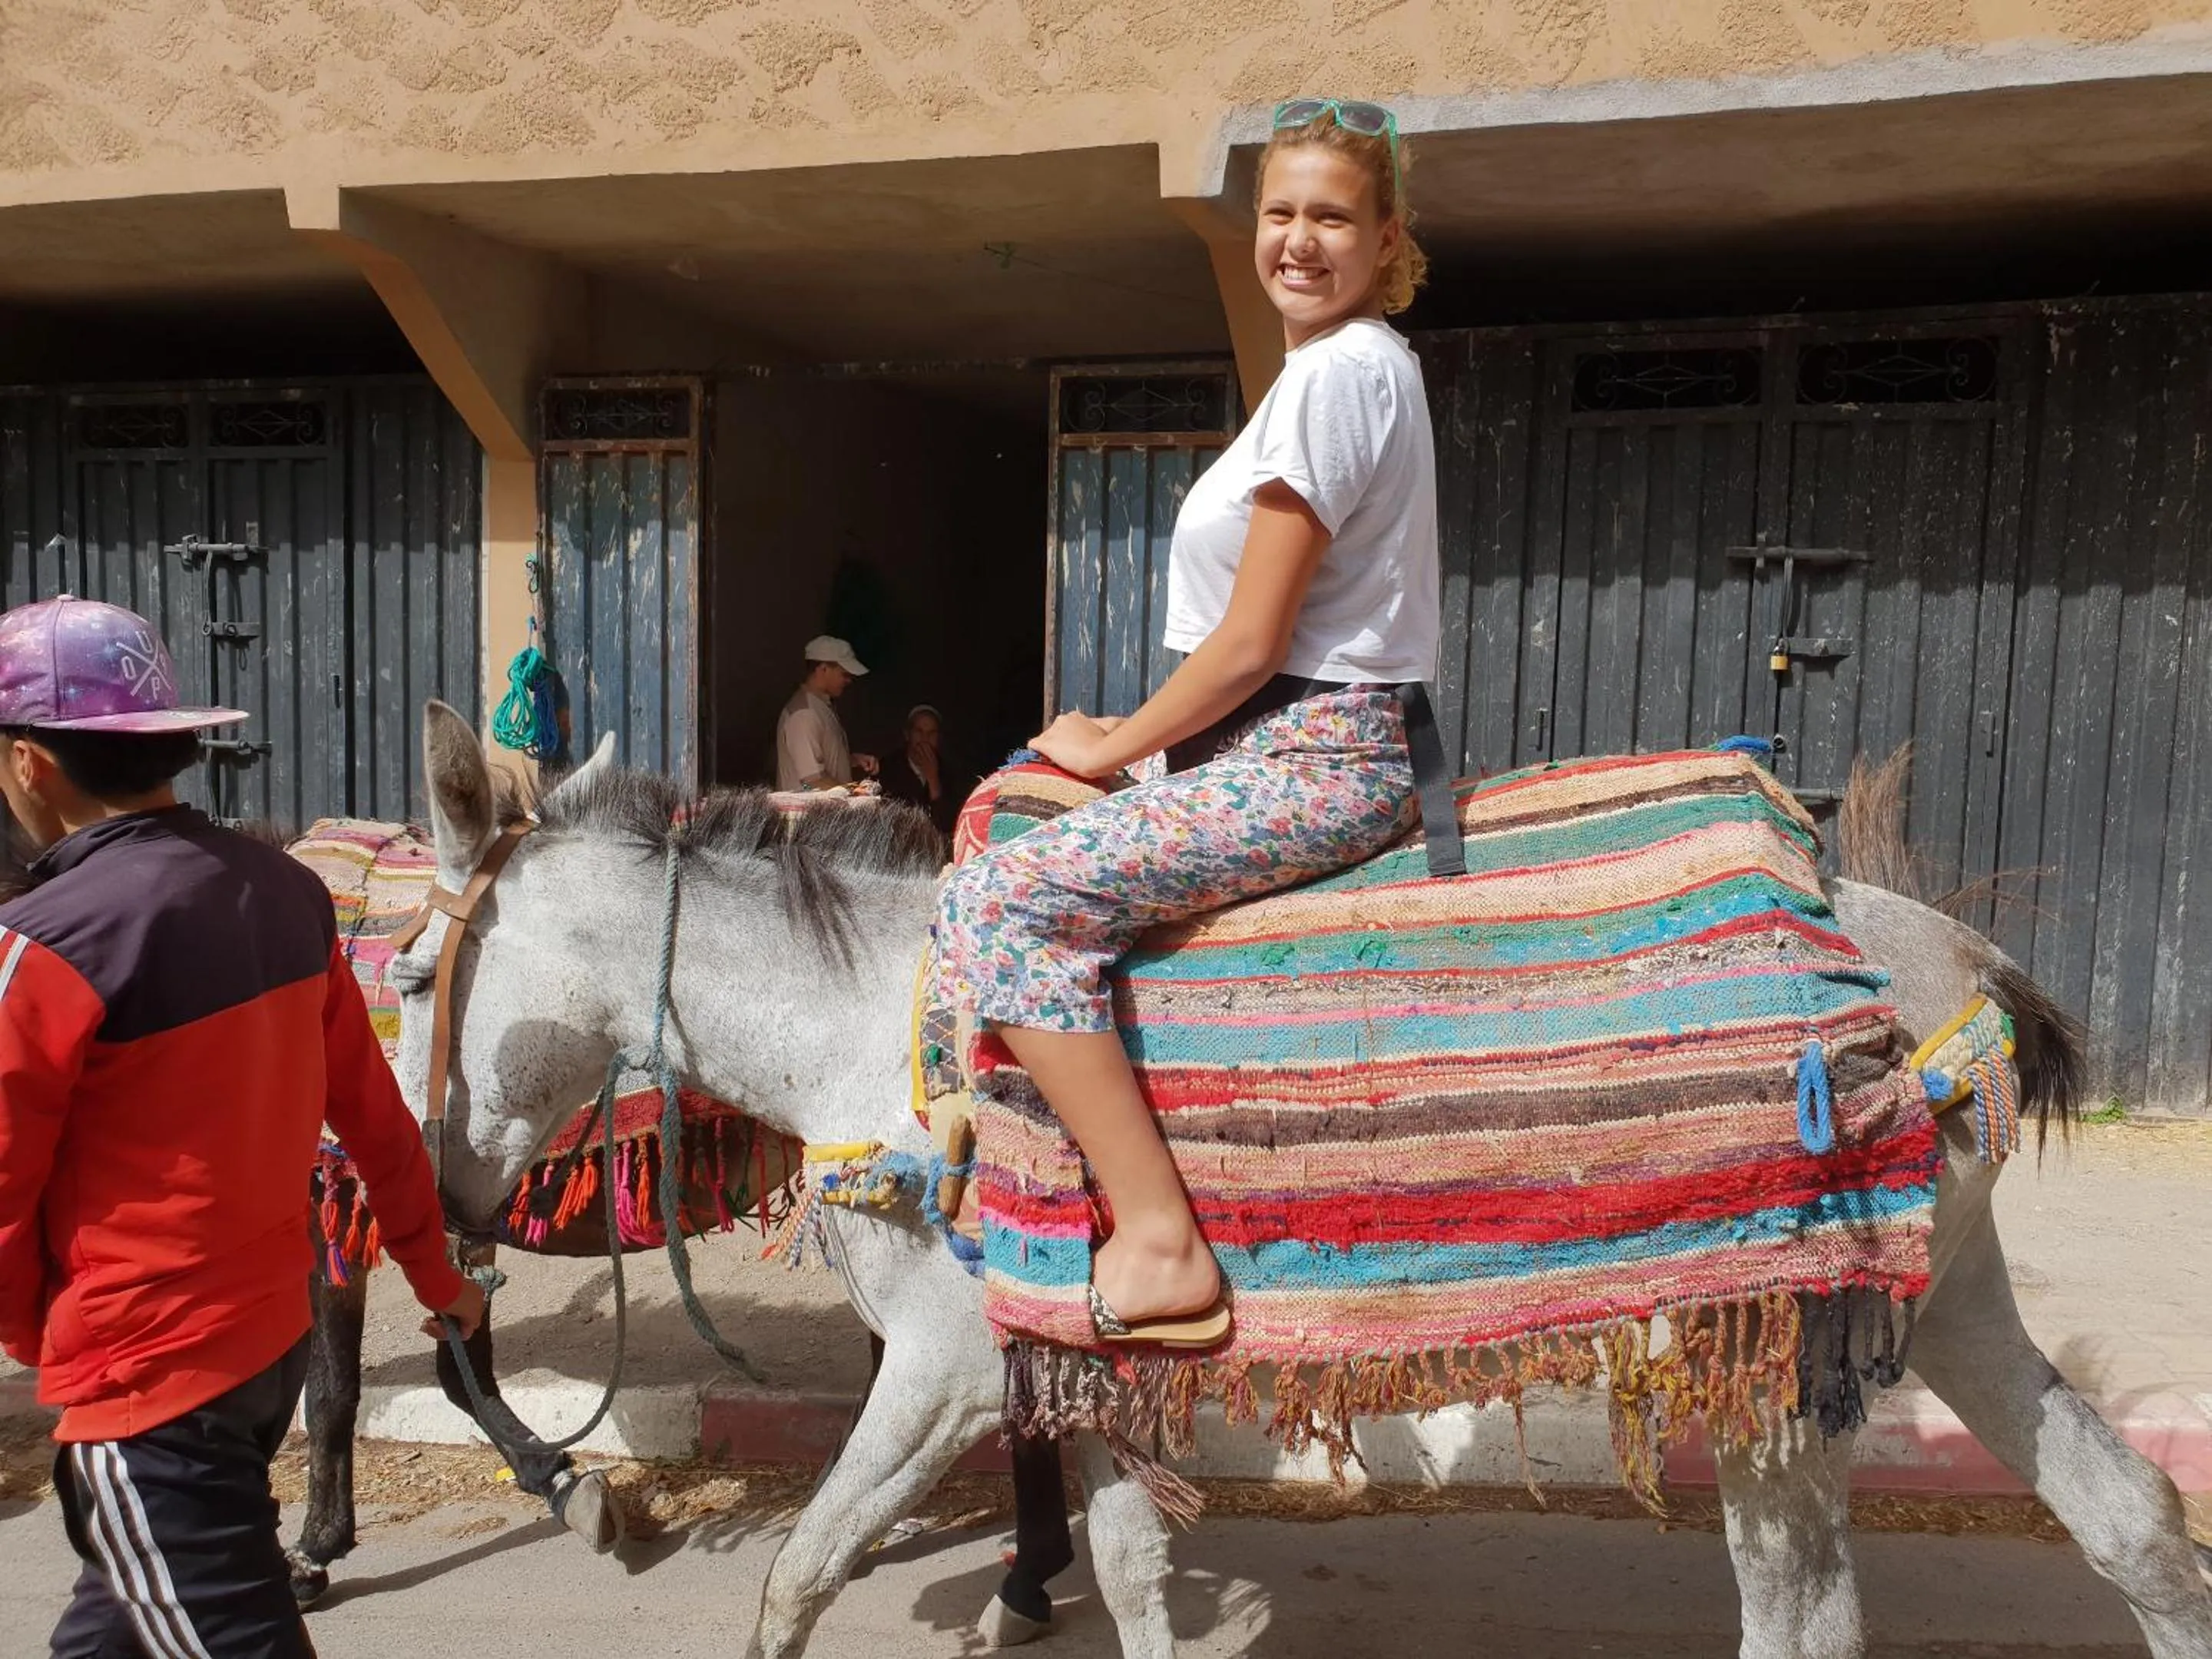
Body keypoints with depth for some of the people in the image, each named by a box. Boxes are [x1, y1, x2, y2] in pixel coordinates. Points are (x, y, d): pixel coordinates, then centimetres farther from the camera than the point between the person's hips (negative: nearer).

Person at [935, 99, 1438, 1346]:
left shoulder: (1338, 372, -14)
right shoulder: (1362, 365, 18)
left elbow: (1251, 642, -18)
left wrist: (1110, 748, -5)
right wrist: (1143, 737, 13)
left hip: (1315, 761, -11)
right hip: (1317, 744, 11)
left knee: (1006, 897, -20)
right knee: (1032, 841, 22)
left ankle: (1160, 1244, -19)